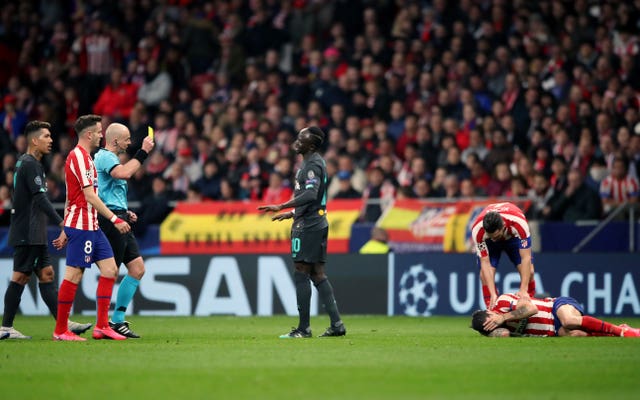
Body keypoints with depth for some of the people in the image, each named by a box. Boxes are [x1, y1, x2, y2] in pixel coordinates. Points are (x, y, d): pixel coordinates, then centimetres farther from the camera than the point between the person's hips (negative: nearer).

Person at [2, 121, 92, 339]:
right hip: (27, 233, -10)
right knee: (21, 276, -7)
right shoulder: (30, 164, -12)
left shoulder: (27, 163, 19)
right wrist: (60, 222, -26)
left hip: (35, 235, 10)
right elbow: (40, 198, -21)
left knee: (46, 274, 6)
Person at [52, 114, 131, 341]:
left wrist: (65, 231, 23)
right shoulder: (79, 157, -13)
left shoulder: (83, 157, 18)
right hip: (81, 226, -10)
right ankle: (60, 331, -1)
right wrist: (115, 219, -18)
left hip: (92, 226, 10)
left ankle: (102, 326, 4)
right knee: (74, 274, -6)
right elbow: (90, 197, -19)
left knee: (110, 269, 5)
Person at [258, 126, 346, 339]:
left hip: (308, 226, -10)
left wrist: (281, 207, -29)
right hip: (317, 223, 10)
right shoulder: (314, 162, 18)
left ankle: (304, 328, -6)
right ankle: (336, 324, 8)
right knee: (317, 274, 10)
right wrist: (291, 214, 29)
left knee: (301, 274, -7)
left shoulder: (312, 165, -14)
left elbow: (310, 195, -28)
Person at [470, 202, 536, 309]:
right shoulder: (477, 230, -40)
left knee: (529, 272, -15)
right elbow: (485, 262, -33)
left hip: (514, 236, 0)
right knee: (485, 275, -20)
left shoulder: (519, 222, -44)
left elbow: (526, 258, -39)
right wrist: (493, 294, -40)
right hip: (487, 241, 0)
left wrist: (523, 290, -44)